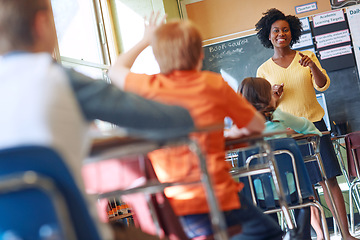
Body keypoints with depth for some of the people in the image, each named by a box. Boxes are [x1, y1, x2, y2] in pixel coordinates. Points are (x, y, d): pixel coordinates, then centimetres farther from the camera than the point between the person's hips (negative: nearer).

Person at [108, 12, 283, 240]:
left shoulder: (148, 87, -3)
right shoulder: (214, 84, -5)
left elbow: (116, 70, 21)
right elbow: (258, 125, 7)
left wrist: (145, 40, 33)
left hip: (170, 202, 3)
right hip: (215, 195, -3)